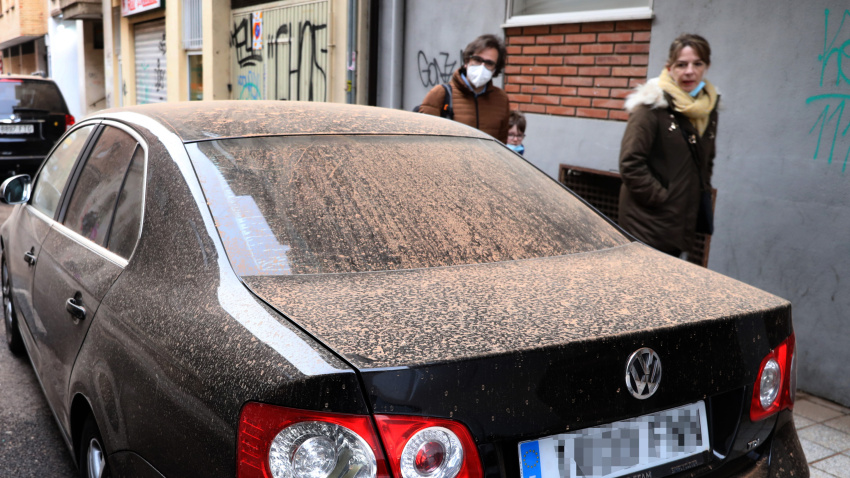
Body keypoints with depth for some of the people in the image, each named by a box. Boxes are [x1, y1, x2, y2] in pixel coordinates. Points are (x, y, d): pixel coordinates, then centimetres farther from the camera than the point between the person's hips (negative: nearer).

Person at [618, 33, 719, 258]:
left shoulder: (709, 107, 11)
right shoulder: (652, 106, -12)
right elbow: (630, 163, -16)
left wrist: (702, 193, 13)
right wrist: (660, 197, -14)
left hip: (685, 221, 7)